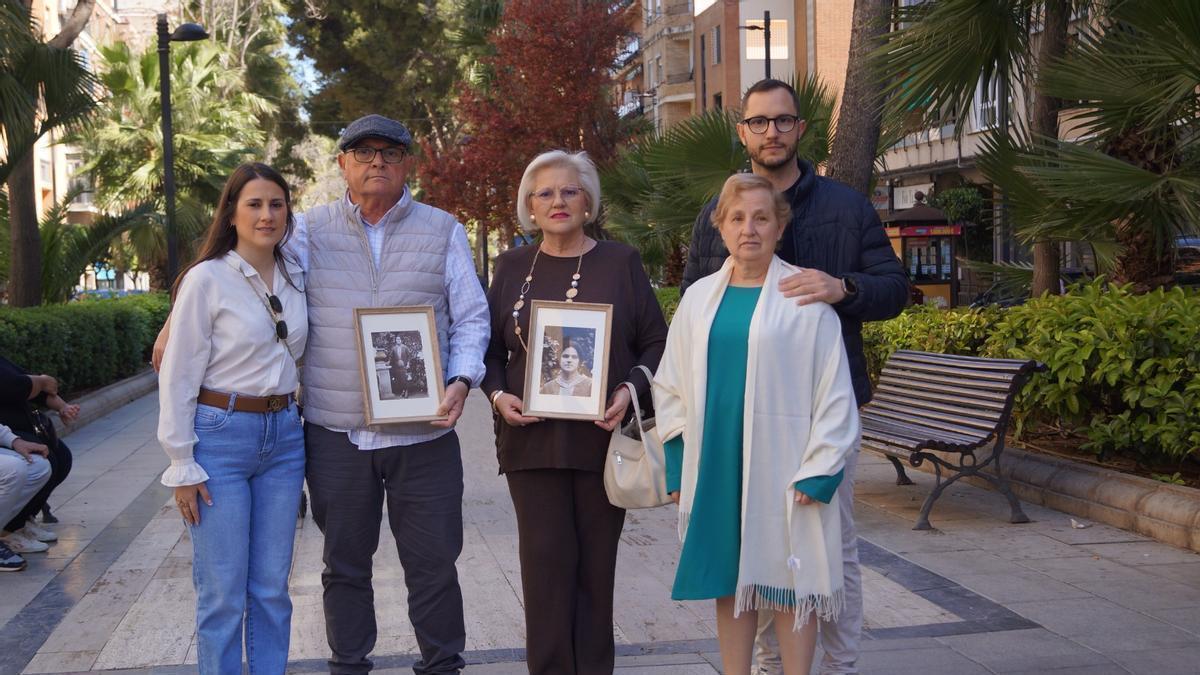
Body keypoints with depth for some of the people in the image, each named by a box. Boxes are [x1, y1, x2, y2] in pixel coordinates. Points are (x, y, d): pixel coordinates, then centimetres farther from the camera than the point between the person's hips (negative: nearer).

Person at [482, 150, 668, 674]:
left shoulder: (620, 262, 4)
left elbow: (655, 344, 4)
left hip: (603, 438, -1)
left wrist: (632, 390, -12)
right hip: (532, 438, 1)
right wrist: (498, 393, -5)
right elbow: (491, 349, 14)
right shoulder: (512, 267, 10)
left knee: (595, 566, 6)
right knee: (545, 563, -1)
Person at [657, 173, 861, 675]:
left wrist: (817, 473, -11)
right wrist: (677, 468, 7)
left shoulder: (805, 297, -5)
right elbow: (672, 388, 12)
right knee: (729, 581, 11)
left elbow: (833, 394, -6)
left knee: (788, 582, 2)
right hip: (716, 466, 4)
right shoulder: (699, 298, 8)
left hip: (779, 468, -4)